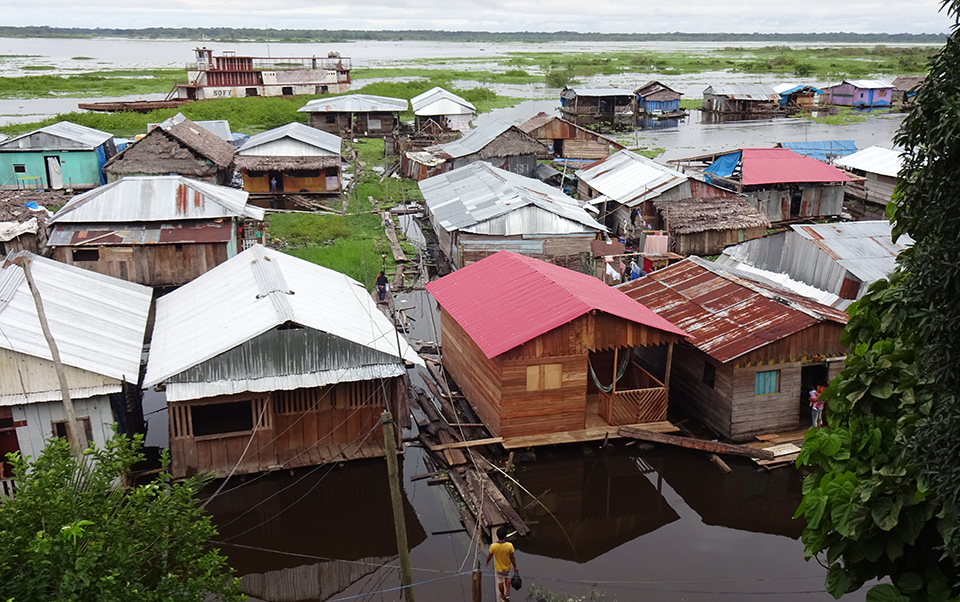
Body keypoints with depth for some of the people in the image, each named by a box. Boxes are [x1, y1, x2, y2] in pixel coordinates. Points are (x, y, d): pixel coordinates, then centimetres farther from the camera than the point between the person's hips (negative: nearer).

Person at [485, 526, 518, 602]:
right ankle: (507, 593, 33)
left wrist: (487, 562, 11)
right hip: (507, 567, 0)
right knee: (507, 578, 33)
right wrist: (515, 566, 1)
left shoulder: (493, 546, -29)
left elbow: (489, 556, -10)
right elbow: (512, 557, -16)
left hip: (498, 568, 0)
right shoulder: (509, 546, -31)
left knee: (500, 582, 24)